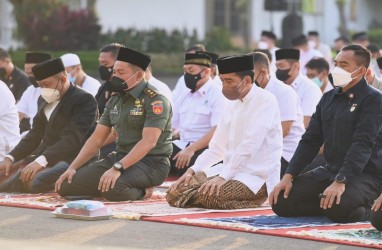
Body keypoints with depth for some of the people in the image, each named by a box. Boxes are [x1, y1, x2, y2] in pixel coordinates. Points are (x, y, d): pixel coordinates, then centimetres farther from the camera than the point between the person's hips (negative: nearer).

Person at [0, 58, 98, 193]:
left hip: (70, 160, -8)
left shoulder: (85, 100, -11)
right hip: (42, 157, 8)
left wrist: (41, 161, -31)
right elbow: (34, 136, 17)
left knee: (36, 182, -33)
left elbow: (72, 138, -21)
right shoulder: (44, 100, 16)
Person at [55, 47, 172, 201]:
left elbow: (149, 142, -23)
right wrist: (73, 167, 1)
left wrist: (117, 168, -32)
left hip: (152, 162, -8)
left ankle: (142, 191, -4)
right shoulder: (114, 100, 13)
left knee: (112, 187, -38)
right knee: (67, 185, -8)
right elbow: (97, 138, 13)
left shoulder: (155, 100, -12)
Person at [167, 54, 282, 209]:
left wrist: (223, 177, -26)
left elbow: (249, 146, -21)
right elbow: (216, 148, 15)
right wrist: (192, 171, 0)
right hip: (230, 171, 8)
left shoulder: (265, 101, -11)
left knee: (208, 196, -30)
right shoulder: (231, 105, 14)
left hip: (257, 176, -8)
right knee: (176, 191, -5)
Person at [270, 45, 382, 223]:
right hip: (330, 171, 7)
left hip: (365, 174, -6)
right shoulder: (328, 98, 13)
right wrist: (289, 176, -2)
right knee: (281, 201, -9)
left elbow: (363, 144, -21)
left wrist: (340, 182, -32)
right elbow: (310, 140, 10)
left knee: (337, 208, -35)